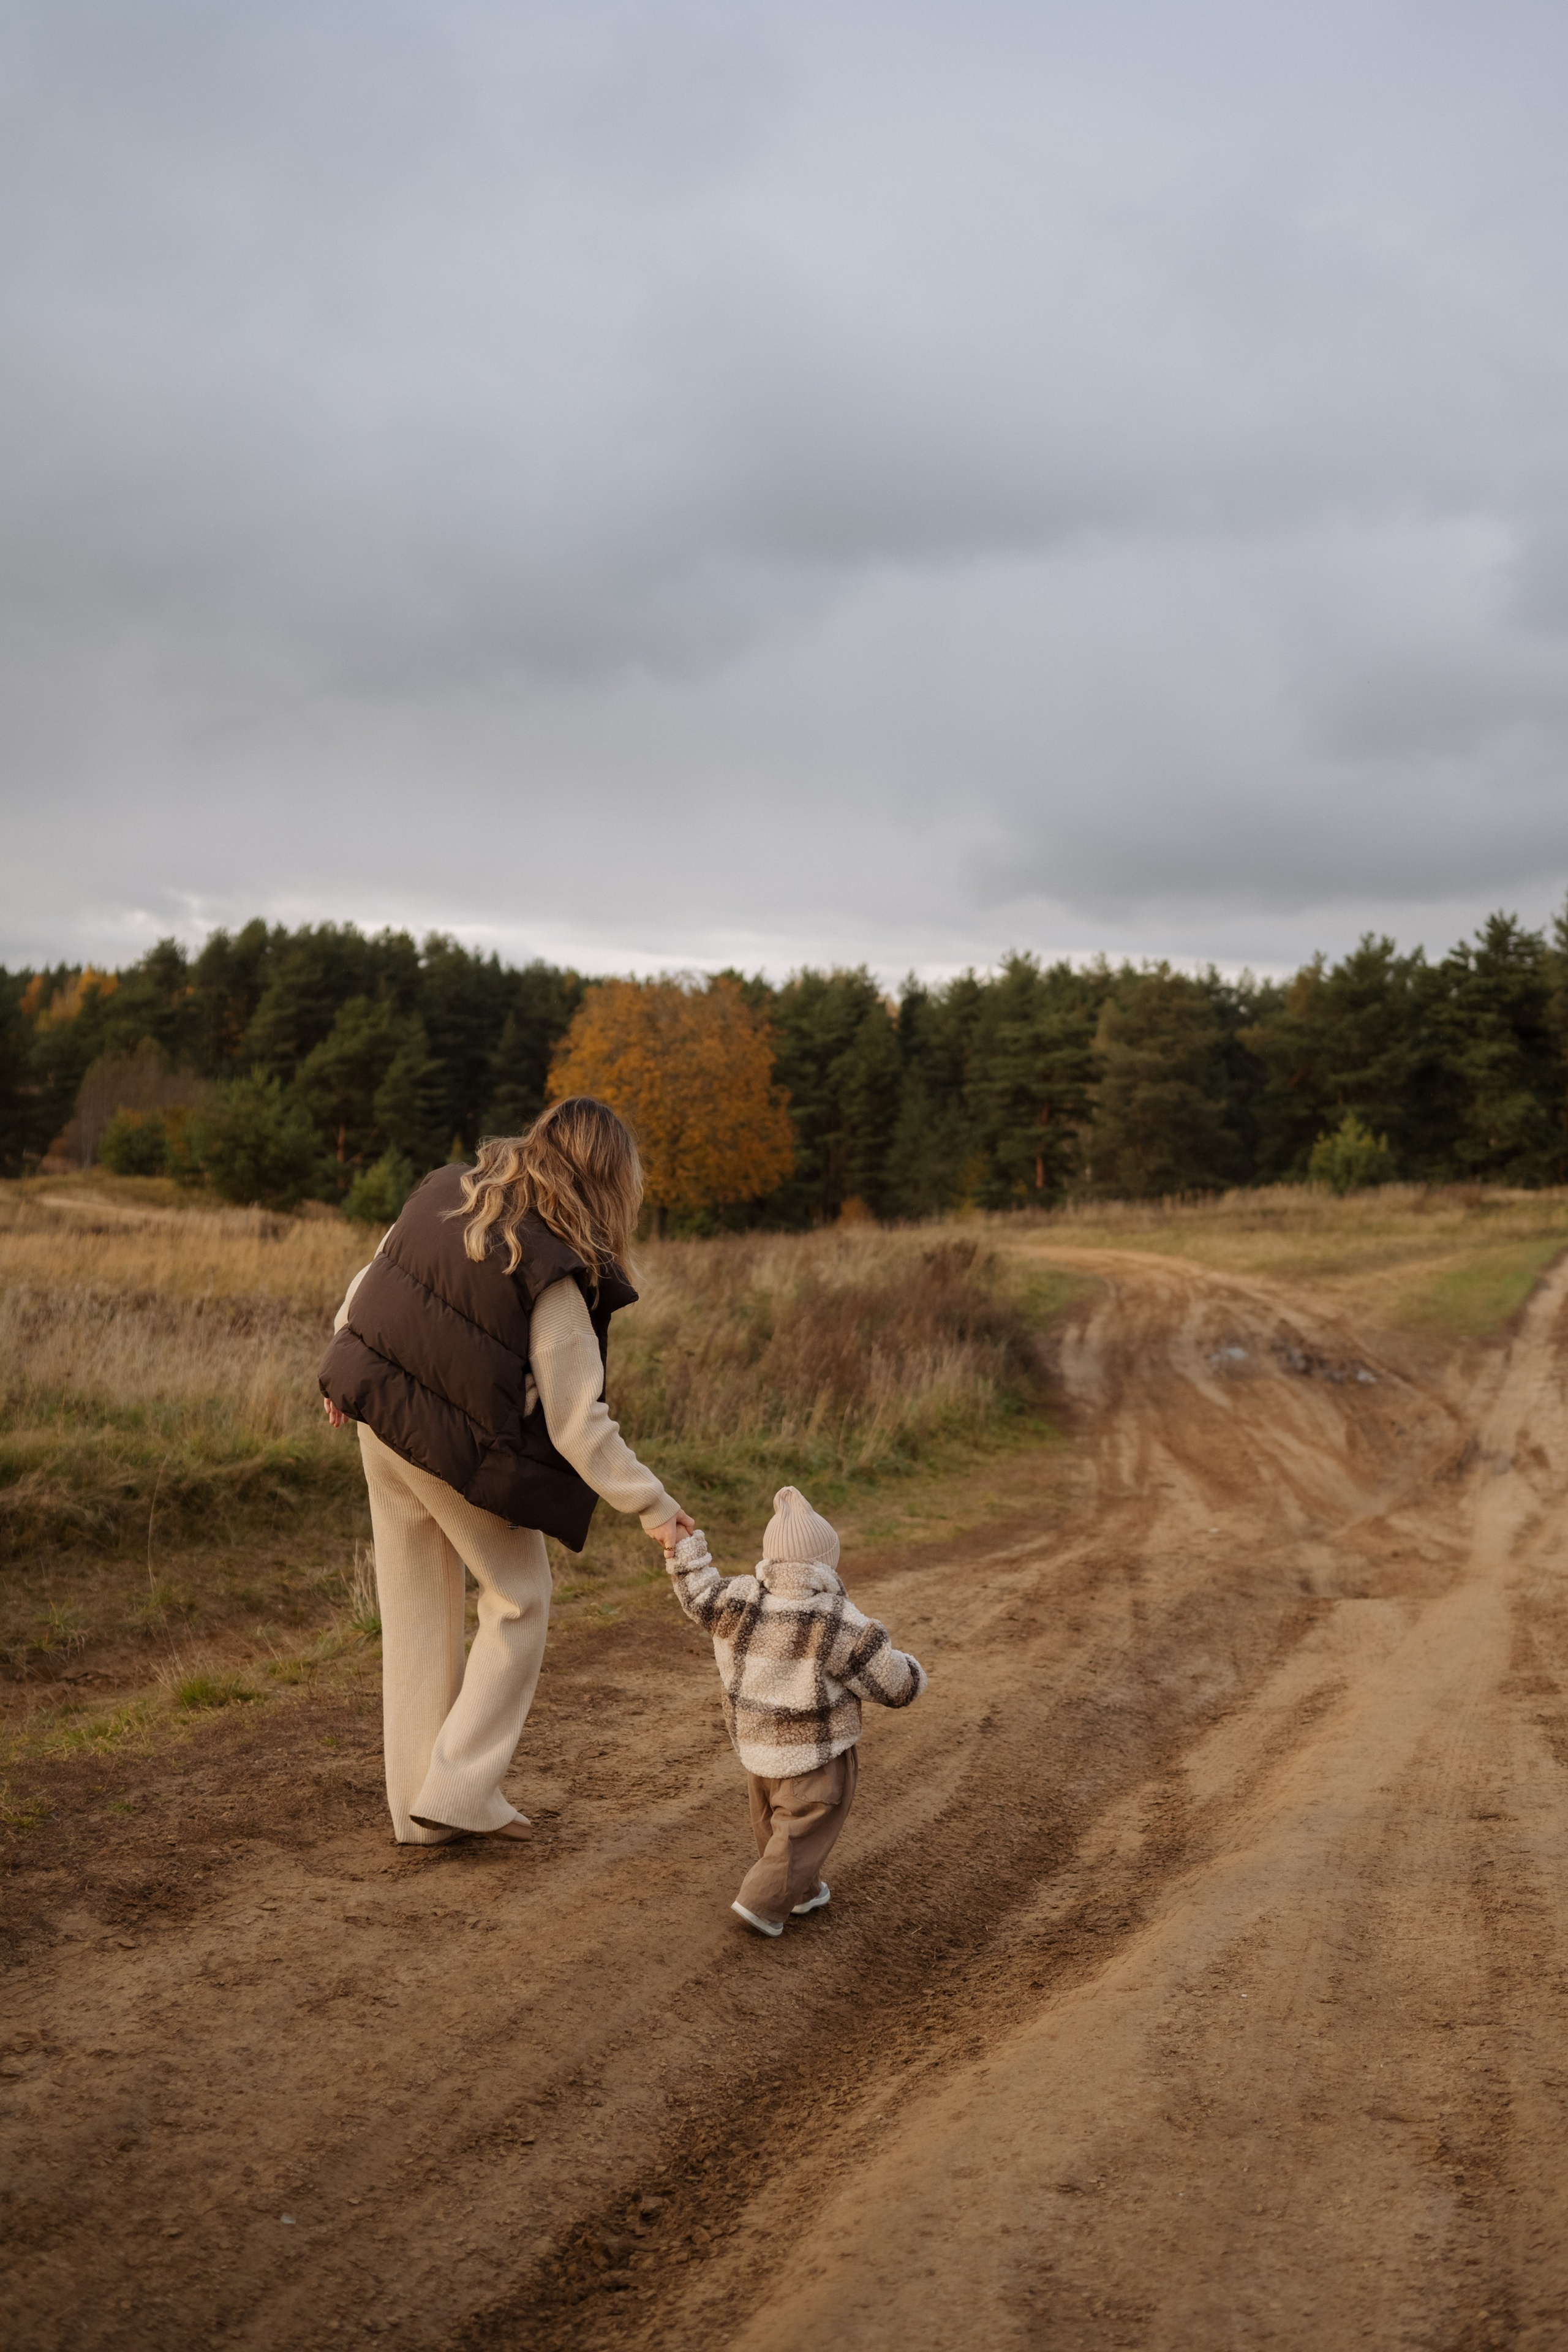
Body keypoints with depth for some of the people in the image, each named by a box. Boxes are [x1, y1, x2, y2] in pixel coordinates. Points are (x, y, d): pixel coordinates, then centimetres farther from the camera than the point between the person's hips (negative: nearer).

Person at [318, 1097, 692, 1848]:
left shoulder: (444, 1193, -1)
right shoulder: (557, 1277, -20)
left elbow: (366, 1286, 11)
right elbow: (577, 1426, -19)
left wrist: (346, 1376, 26)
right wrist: (654, 1508, -11)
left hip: (381, 1423, 7)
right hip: (459, 1451, -7)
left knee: (416, 1610, 17)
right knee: (517, 1602, 14)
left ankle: (417, 1807, 26)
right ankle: (460, 1789, 12)